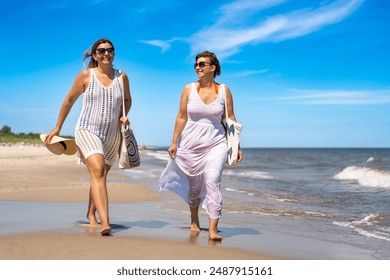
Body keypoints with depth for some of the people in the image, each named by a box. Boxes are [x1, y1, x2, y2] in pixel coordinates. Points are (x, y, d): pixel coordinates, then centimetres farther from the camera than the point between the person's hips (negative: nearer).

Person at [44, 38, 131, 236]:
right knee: (97, 172, -22)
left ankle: (91, 214, 38)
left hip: (112, 135, 4)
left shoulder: (121, 77, 4)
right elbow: (69, 101, 7)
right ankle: (105, 223, -32)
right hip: (87, 131, -4)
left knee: (100, 176, 15)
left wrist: (123, 116, 1)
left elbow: (127, 99, 22)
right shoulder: (86, 75, -2)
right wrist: (57, 128, 12)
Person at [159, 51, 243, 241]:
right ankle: (194, 221, 36)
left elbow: (230, 119, 5)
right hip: (191, 143, 1)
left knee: (212, 181, -19)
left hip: (216, 143, -1)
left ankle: (213, 229, -18)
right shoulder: (189, 89, 1)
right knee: (194, 184, 12)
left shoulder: (224, 90, 1)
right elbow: (181, 117, 4)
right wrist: (174, 143, 2)